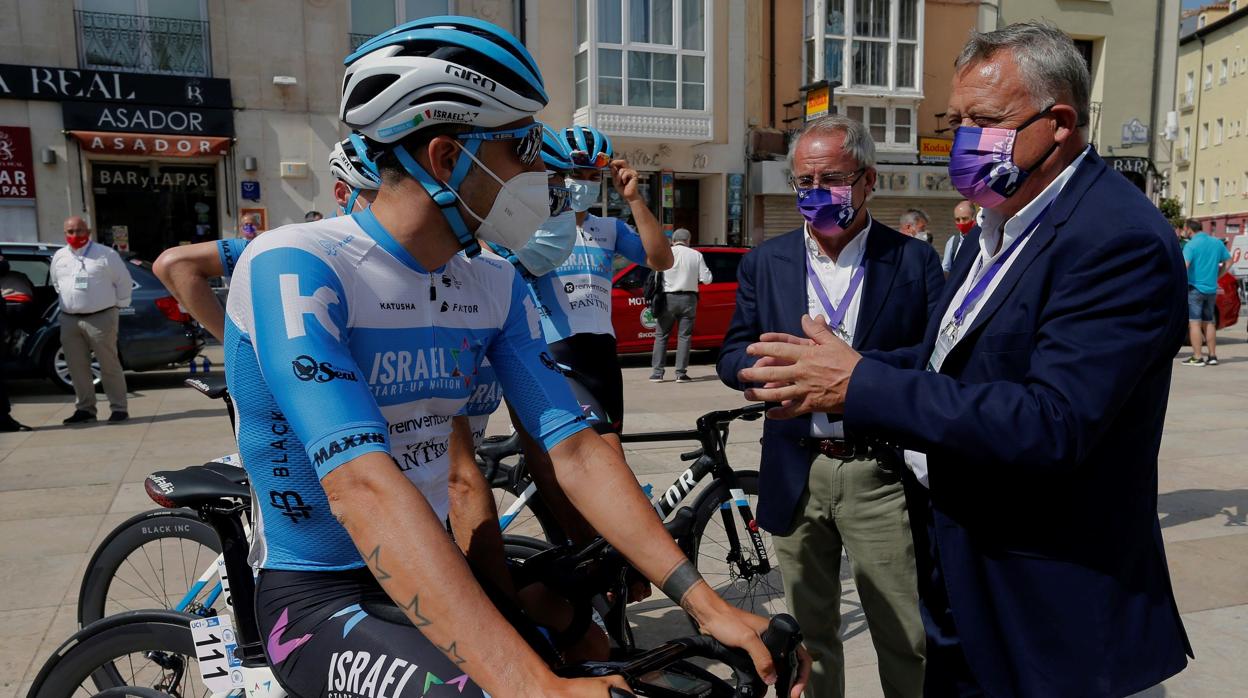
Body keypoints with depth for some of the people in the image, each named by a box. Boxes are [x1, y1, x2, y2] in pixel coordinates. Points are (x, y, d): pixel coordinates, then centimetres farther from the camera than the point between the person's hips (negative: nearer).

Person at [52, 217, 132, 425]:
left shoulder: (106, 254, -3)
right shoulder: (59, 257, 12)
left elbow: (123, 280, 1)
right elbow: (56, 284, 25)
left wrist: (118, 306, 1)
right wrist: (68, 304, 18)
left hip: (101, 318, -5)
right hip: (69, 320, 5)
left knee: (109, 365, -3)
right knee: (77, 368, 7)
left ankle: (119, 408, 2)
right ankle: (85, 408, 17)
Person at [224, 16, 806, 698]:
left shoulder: (496, 287, -1)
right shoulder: (293, 268, -21)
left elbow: (574, 449, -6)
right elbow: (364, 486, -33)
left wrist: (705, 603, -14)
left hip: (432, 573, 6)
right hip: (317, 597, -6)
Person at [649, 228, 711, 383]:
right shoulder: (696, 255, 1)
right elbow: (706, 279, 2)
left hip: (668, 298, 0)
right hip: (688, 298, 0)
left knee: (661, 335, 8)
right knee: (684, 336, 6)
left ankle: (657, 372, 6)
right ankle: (681, 373, 2)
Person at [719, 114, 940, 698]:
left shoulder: (914, 260, 0)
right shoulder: (764, 263, 6)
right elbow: (732, 358, 4)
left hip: (882, 474, -2)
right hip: (796, 473, 3)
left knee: (907, 640, 6)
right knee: (808, 633, 17)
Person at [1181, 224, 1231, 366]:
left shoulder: (1191, 245, -13)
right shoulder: (1217, 243, 7)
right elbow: (1228, 262, 13)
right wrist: (1216, 277, 17)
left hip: (1195, 288, -6)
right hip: (1212, 289, 6)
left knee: (1194, 323, -3)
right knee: (1209, 323, 15)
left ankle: (1197, 358, -6)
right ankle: (1212, 356, 17)